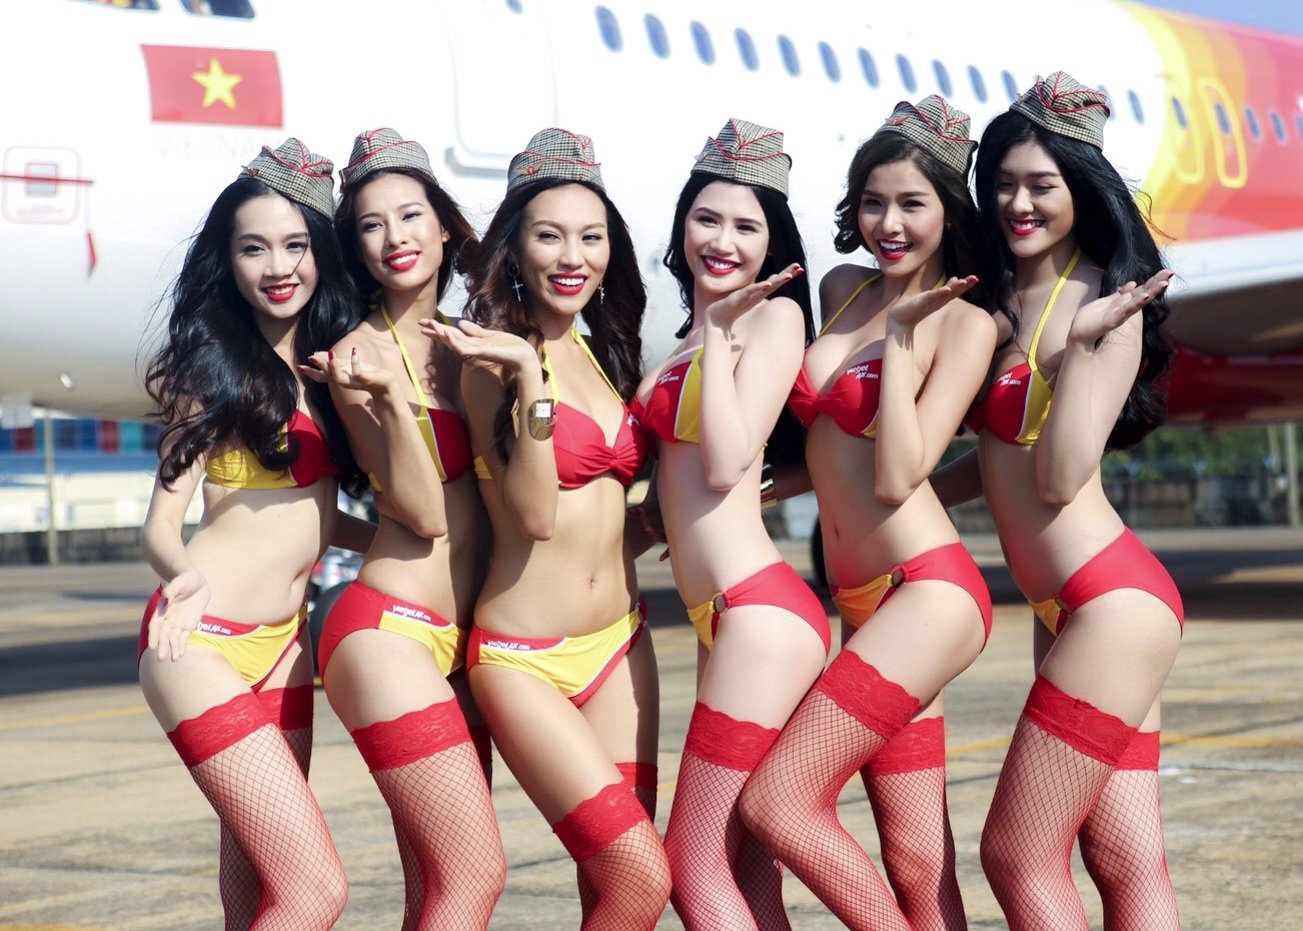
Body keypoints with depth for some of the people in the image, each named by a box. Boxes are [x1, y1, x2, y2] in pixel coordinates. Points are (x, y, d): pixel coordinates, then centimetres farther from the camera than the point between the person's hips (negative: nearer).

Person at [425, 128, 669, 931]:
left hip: (619, 645, 6)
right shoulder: (496, 359, -9)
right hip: (525, 655, -6)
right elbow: (533, 512, -16)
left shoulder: (609, 355, 10)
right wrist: (529, 379, -26)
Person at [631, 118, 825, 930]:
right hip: (727, 618, 9)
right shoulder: (692, 336, 19)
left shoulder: (773, 315, -6)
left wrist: (719, 326, -9)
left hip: (758, 611, -9)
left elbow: (726, 461, -16)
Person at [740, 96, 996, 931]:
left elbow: (897, 476, -15)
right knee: (915, 861, 5)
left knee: (775, 801, -13)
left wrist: (900, 337, -11)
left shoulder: (964, 322, -5)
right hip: (863, 605, 7)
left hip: (928, 590, -7)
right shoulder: (842, 290, 14)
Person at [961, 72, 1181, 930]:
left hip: (1113, 601, -8)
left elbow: (1059, 478, -17)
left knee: (1018, 856, -5)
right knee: (1129, 860, 7)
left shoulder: (1105, 306, -10)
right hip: (1070, 611, 8)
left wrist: (1083, 342, -23)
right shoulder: (1002, 298, 12)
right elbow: (1002, 462, 18)